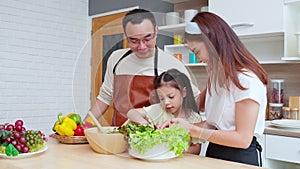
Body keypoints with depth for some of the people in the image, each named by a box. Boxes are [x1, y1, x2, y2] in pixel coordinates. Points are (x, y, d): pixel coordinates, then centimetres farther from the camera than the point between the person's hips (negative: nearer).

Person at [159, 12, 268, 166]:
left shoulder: (246, 79, -17)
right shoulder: (217, 76, 10)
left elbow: (243, 139, -18)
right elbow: (213, 123, 7)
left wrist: (193, 130, -16)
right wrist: (182, 126, -7)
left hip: (240, 158, -7)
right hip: (214, 153, 7)